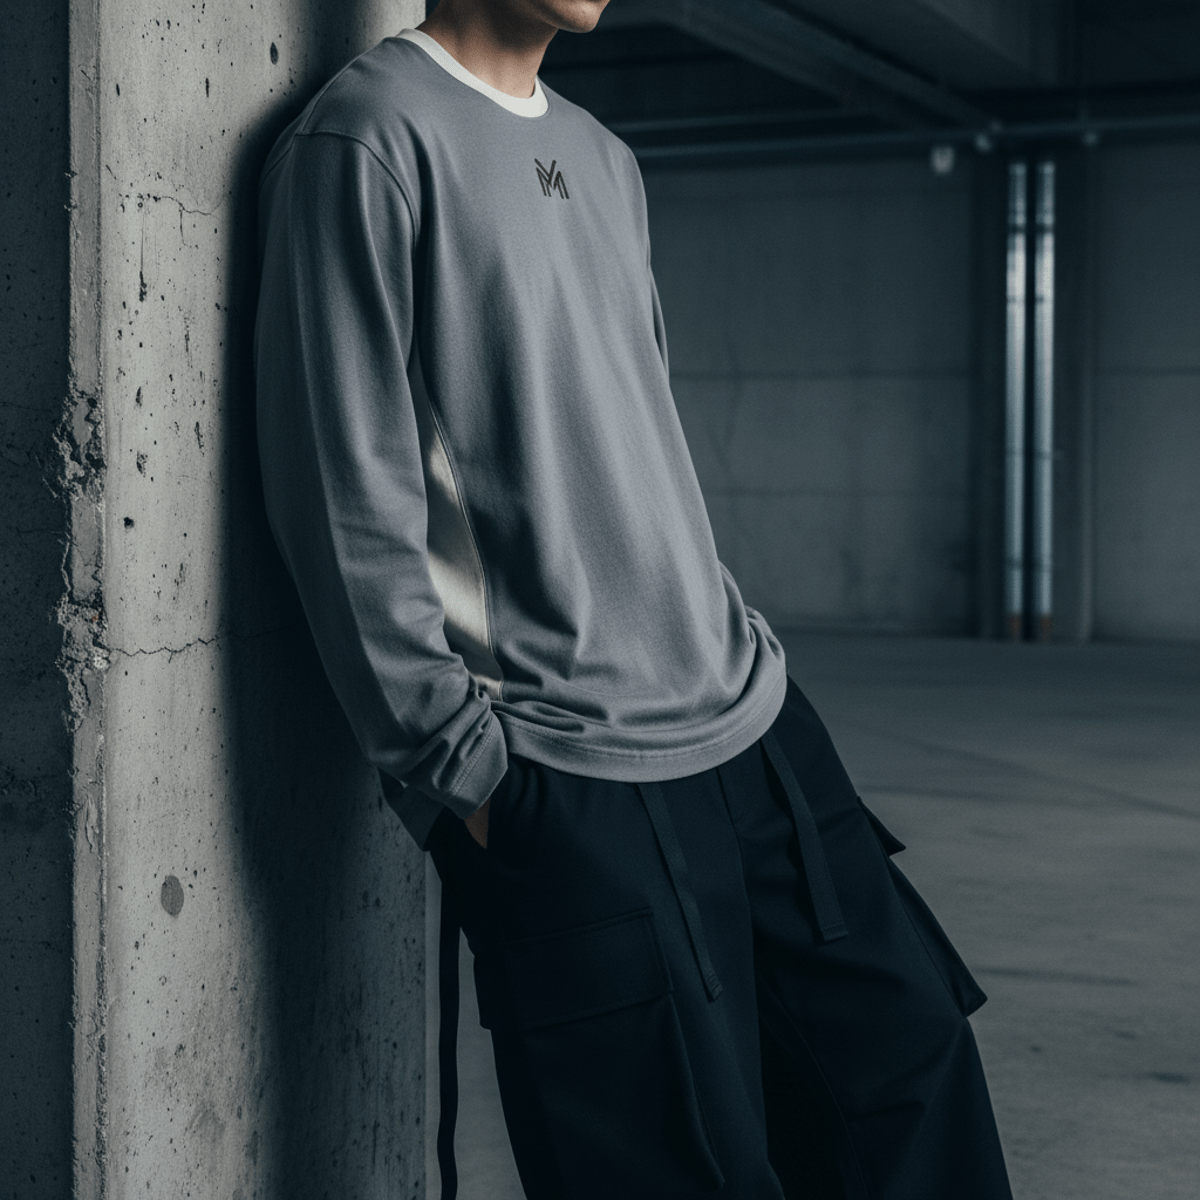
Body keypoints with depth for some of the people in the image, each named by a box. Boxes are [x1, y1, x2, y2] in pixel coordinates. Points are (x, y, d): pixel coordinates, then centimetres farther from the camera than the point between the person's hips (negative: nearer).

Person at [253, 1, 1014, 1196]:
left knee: (911, 1059, 8)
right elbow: (348, 502, -13)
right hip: (570, 786, -8)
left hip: (754, 719, 8)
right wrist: (460, 770, -13)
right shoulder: (370, 136, -8)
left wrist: (724, 670, 18)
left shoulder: (604, 158, 18)